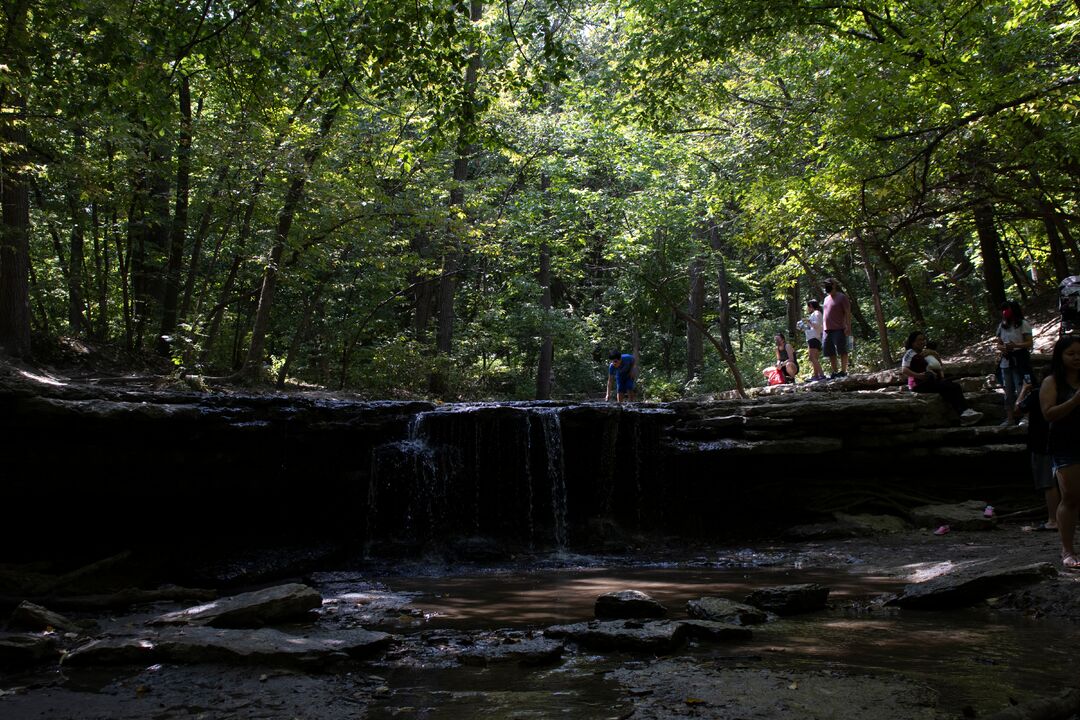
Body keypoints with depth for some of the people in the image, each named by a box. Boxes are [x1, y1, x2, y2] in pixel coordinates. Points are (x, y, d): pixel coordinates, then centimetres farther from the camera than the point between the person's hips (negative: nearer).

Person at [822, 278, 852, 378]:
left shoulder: (842, 297, -2)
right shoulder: (827, 298, 20)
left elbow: (848, 313, -7)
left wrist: (848, 327, -15)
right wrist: (824, 328, 19)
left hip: (839, 329, -8)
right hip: (827, 330, 8)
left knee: (842, 351, -7)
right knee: (830, 353, 7)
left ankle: (843, 371, -6)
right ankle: (834, 372, 13)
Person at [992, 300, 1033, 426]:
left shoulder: (1023, 324, -6)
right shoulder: (1002, 326, 10)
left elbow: (1029, 343, -10)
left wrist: (1015, 345, -26)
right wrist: (1002, 348, -11)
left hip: (1020, 361, -6)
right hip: (1005, 361, 6)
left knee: (1021, 391, -10)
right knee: (1008, 391, 10)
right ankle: (1010, 418, 16)